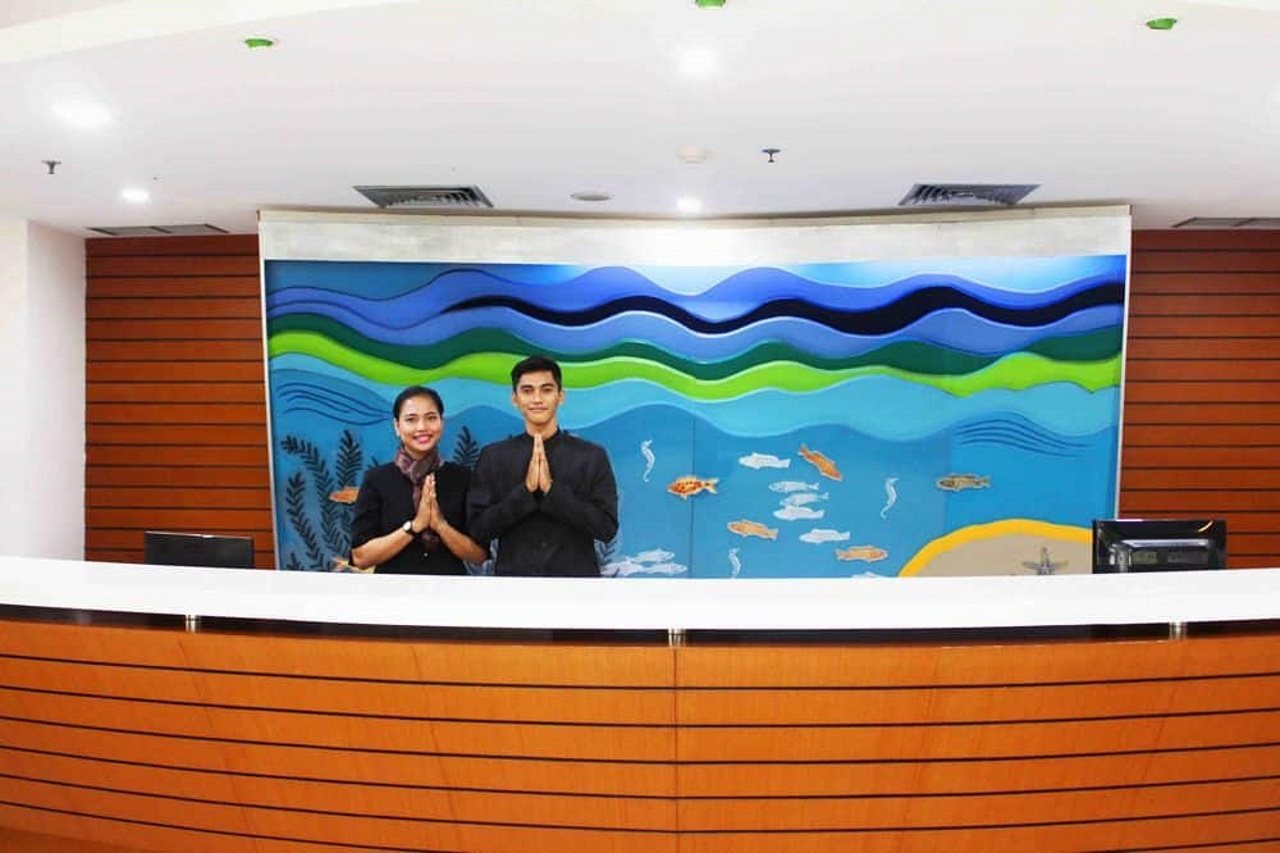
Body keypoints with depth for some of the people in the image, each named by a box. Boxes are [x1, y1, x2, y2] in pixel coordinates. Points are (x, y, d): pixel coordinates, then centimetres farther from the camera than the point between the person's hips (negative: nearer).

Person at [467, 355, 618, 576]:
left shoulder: (592, 456, -2)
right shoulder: (493, 457, 1)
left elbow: (607, 527, -9)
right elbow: (477, 529, -4)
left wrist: (551, 489, -17)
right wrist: (526, 489, -16)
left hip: (576, 574, 0)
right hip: (514, 573, 1)